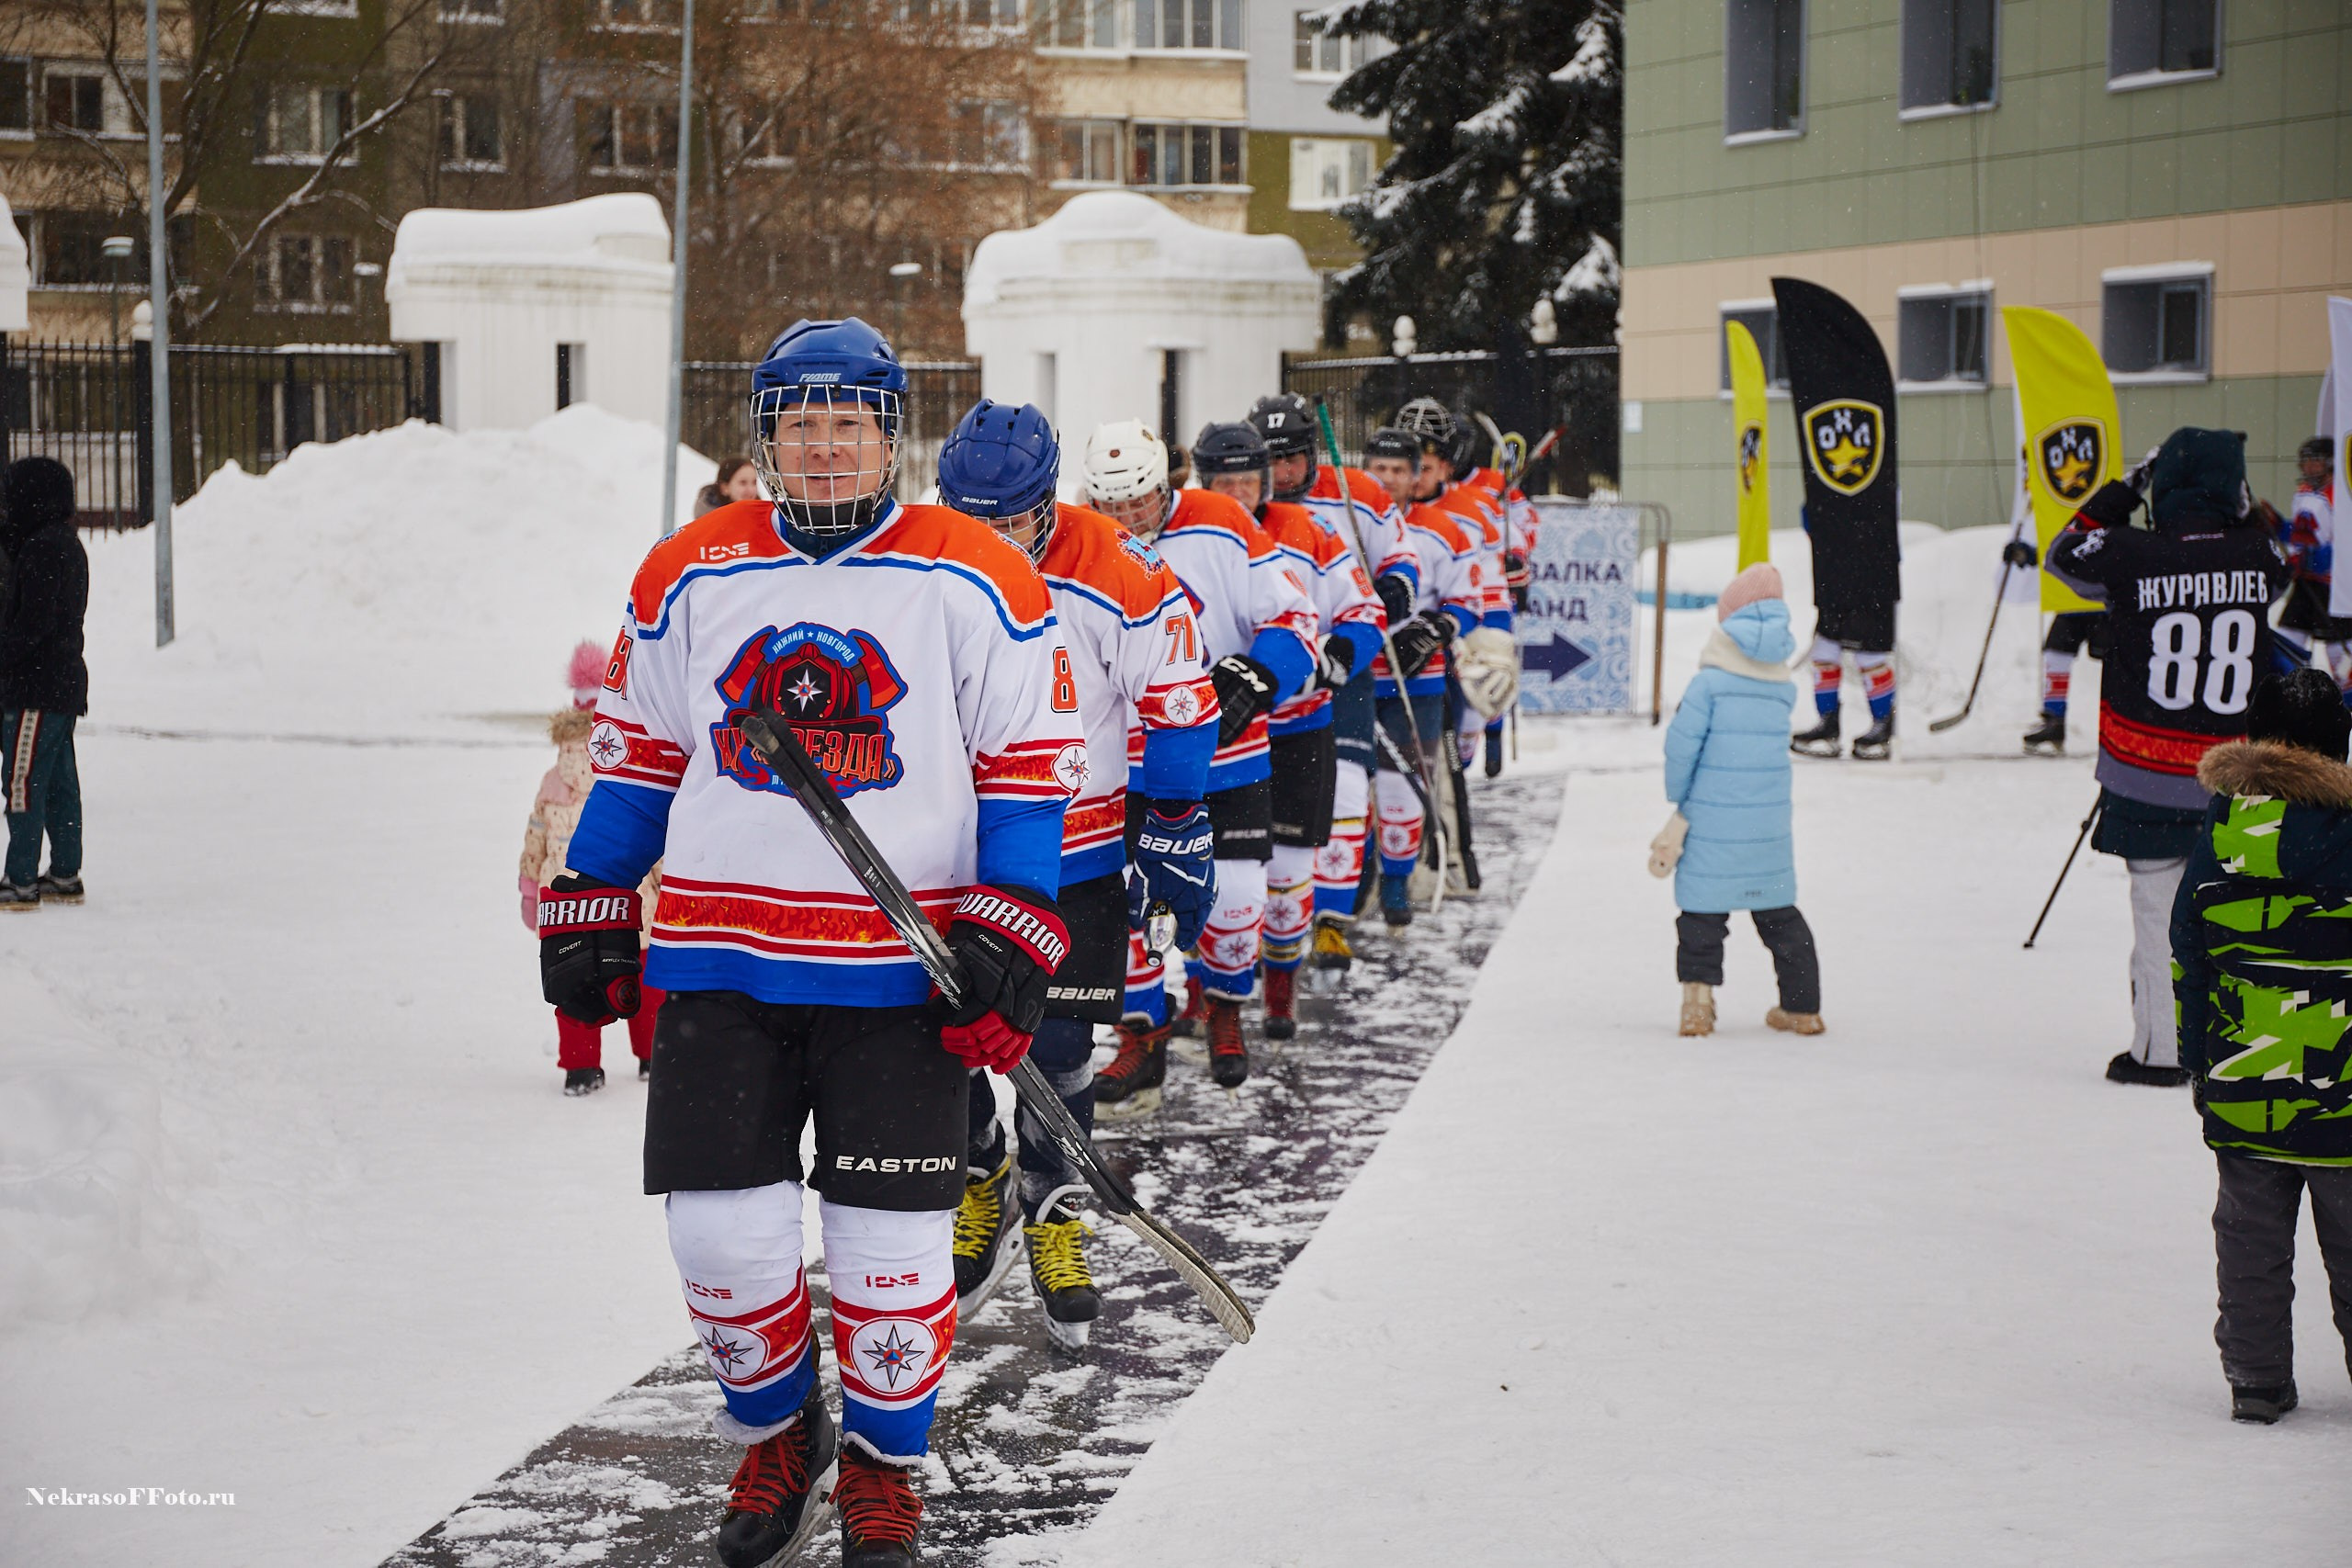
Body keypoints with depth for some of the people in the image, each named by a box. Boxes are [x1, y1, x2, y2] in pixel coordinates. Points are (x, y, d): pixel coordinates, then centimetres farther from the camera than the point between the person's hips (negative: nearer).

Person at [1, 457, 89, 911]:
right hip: (64, 683, 10)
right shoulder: (67, 545, 14)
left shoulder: (44, 549, -16)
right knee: (59, 784, 13)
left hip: (37, 687, -10)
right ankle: (64, 875, 18)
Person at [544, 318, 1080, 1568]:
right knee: (721, 1229, 1)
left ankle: (883, 1462, 24)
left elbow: (1028, 769, 0)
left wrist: (1009, 945, -7)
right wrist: (588, 911, 14)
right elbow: (636, 752, 16)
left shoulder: (978, 582, -1)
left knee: (891, 1241, 1)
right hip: (719, 960, 2)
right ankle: (775, 1433, 27)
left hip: (901, 971, -2)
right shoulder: (689, 575, 7)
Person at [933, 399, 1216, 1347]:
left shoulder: (1122, 582, -17)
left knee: (1057, 1046, 2)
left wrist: (1172, 840, -4)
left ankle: (1053, 1221, 21)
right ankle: (980, 1187, 27)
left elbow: (1178, 709, -6)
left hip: (1077, 852, -2)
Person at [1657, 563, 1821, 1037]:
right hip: (1770, 821, 4)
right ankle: (1803, 1006, 16)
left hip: (1715, 822, -4)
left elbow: (1681, 744, -11)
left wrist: (1679, 796, 6)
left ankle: (1698, 999, -12)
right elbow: (1772, 745, 11)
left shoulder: (1710, 682, -9)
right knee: (1778, 910, 14)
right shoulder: (1784, 688, 6)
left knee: (1703, 909, 1)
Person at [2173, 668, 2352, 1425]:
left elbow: (2187, 958, 3)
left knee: (2251, 1238, 11)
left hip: (2242, 1085, 2)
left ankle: (2257, 1380, 14)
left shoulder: (2223, 825, -2)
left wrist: (2198, 1061, 12)